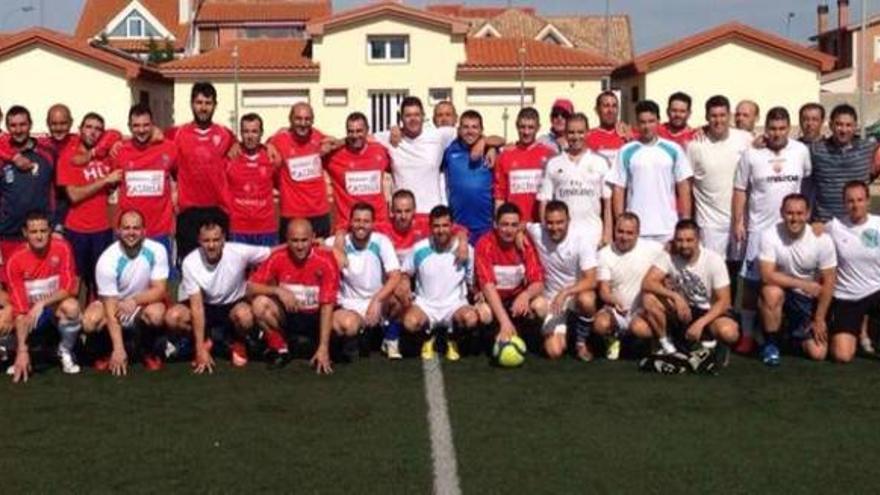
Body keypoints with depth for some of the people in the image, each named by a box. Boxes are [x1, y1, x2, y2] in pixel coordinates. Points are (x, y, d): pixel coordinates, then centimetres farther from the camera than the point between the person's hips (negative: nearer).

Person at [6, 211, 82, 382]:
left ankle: (65, 352, -7)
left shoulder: (62, 248, -16)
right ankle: (18, 355, 11)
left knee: (71, 307, -37)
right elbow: (19, 308, -19)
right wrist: (22, 350, -26)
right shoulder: (15, 261, -16)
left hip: (57, 307, -1)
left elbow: (70, 288, -15)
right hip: (31, 313, 1)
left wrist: (42, 304, -32)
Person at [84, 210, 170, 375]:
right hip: (113, 305, 0)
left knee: (156, 314, -34)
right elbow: (110, 307, -24)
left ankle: (147, 350, 0)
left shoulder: (156, 251, -18)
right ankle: (108, 350, 4)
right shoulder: (107, 259, -22)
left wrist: (134, 300, -37)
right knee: (89, 321, -31)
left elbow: (159, 290, -16)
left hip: (145, 304, 0)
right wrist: (118, 349, -31)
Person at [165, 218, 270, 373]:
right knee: (172, 317, -27)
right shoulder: (190, 262, -22)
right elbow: (197, 306, -24)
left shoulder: (239, 252, -24)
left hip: (232, 305, -1)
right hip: (204, 306, 1)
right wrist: (200, 349, -28)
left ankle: (237, 342, 0)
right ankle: (206, 340, 3)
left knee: (244, 316, -37)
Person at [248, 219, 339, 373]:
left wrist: (323, 348, -24)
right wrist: (278, 290, -32)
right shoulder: (278, 258, -13)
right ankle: (280, 349, -3)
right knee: (260, 303, -28)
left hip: (316, 317, -1)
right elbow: (251, 287, -13)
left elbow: (327, 305, -19)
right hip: (287, 315, 2)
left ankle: (325, 353, 5)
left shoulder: (325, 261, -18)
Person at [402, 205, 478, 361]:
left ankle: (453, 340, 3)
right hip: (425, 304, 0)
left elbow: (472, 282, 8)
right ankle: (428, 336, 5)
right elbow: (405, 275, 8)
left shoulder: (466, 250, -5)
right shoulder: (419, 249, -6)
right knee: (410, 322, -35)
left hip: (455, 304, 0)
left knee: (471, 318, -35)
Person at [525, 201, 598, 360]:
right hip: (551, 299, 2)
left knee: (586, 299, -40)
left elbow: (591, 281, -24)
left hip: (577, 293, -1)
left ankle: (581, 342, -9)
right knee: (554, 352, -16)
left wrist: (565, 293, -37)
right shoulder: (537, 232, -12)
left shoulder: (581, 238, -18)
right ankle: (562, 332, 23)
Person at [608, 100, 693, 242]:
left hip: (668, 228, 1)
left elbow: (683, 187, 6)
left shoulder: (673, 150, 5)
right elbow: (618, 189, 3)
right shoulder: (626, 152, 3)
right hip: (635, 229, -1)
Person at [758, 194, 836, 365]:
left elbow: (828, 282, -10)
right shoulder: (770, 236, -20)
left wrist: (819, 319, -8)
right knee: (772, 292, -38)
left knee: (818, 353, -8)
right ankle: (771, 343, -13)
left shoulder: (823, 240, -17)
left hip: (809, 299, 1)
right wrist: (803, 284, -23)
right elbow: (767, 276, -25)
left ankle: (796, 332, 27)